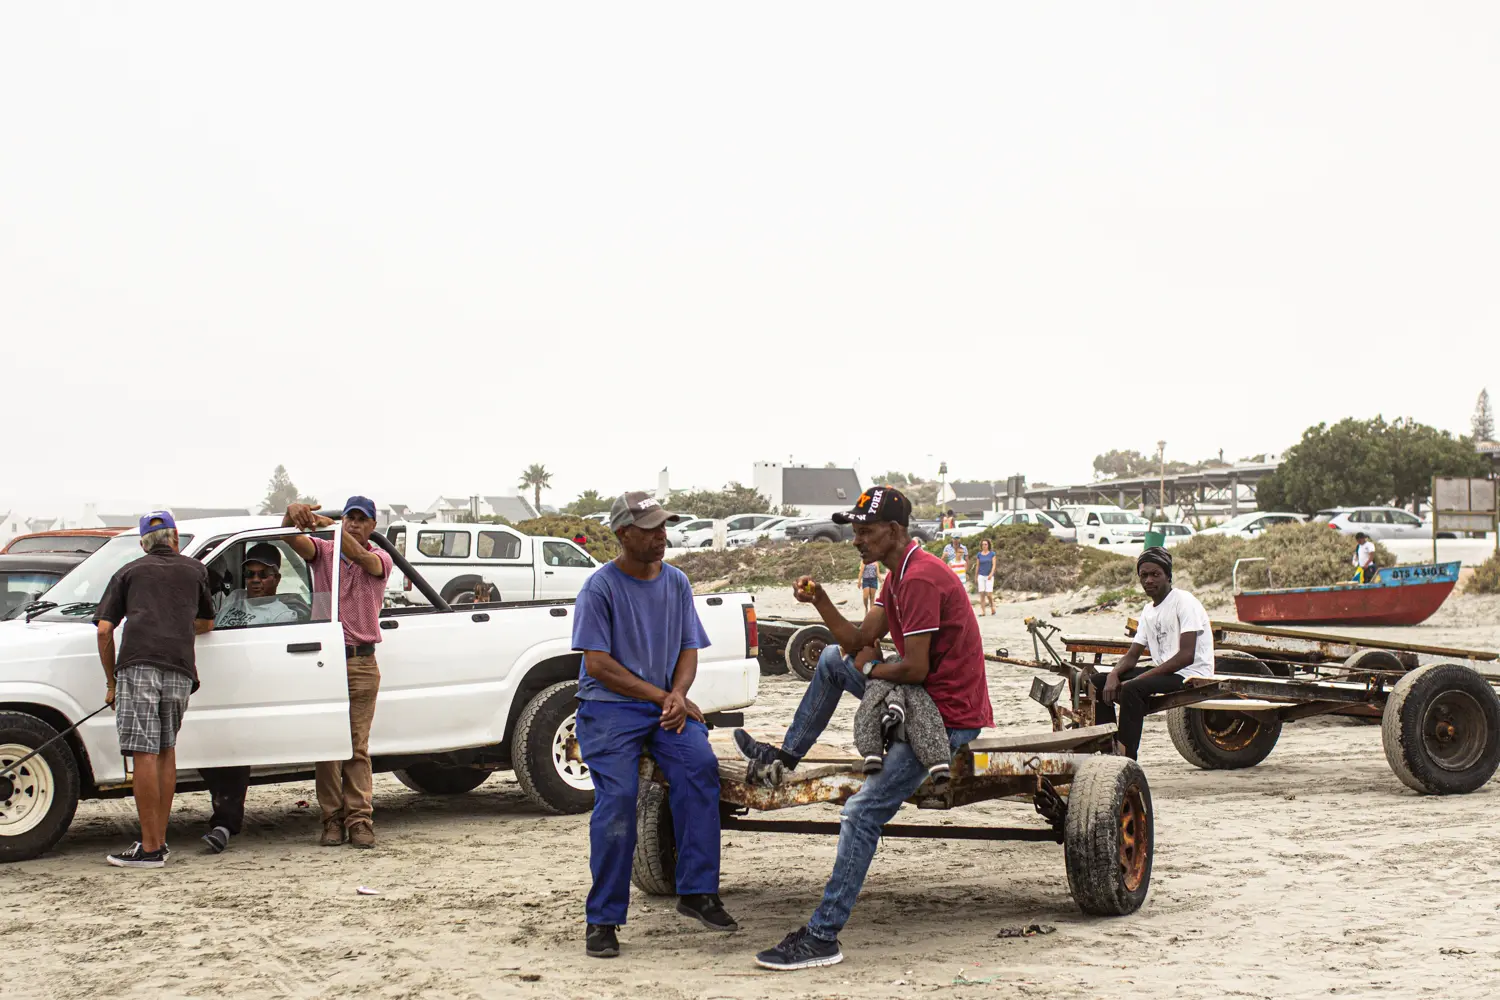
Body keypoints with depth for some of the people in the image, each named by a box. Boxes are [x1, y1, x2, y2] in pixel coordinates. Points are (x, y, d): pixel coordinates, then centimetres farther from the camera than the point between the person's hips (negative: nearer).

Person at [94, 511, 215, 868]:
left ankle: (150, 848, -6)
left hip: (138, 665, -3)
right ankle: (160, 840, 17)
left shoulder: (129, 572, 18)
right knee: (166, 751, 16)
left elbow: (104, 629, 10)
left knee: (145, 755, -5)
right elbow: (207, 623, 35)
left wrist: (111, 682, 17)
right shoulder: (195, 570, 23)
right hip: (180, 670, 3)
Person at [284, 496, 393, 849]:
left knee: (358, 746, -2)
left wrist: (329, 525, -33)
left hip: (362, 664, -1)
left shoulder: (380, 559, 6)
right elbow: (292, 539, -8)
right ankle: (332, 820, 3)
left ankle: (359, 820, -2)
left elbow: (361, 557, -17)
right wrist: (292, 514, -32)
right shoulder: (323, 552, 11)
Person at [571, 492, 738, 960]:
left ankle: (697, 891, -18)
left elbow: (689, 650, 11)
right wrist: (659, 695, -12)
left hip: (666, 705, 4)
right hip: (609, 706, -4)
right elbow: (598, 663, -11)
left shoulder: (676, 582, 10)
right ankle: (602, 919, -13)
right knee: (618, 795, -23)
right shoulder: (600, 587, -6)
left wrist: (678, 695, -10)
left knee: (700, 763, -24)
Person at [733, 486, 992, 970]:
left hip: (947, 715, -11)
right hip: (923, 696, 11)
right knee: (832, 659, 23)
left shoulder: (920, 579, -23)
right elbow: (858, 640, 11)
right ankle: (787, 754, 33)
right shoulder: (899, 575, 11)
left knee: (862, 815, -18)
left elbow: (914, 668, -26)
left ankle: (822, 938, -16)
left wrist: (869, 668, -6)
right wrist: (820, 602, -4)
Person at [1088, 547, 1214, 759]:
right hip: (1161, 671, 9)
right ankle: (1109, 748, -6)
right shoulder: (1148, 611, 16)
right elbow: (1132, 655, 16)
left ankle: (1127, 758, -33)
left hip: (1190, 676, -9)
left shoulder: (1184, 601, -10)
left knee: (1132, 689, -34)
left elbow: (1186, 656, -20)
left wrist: (1141, 677, -24)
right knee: (1097, 682, -2)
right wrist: (1114, 674, -9)